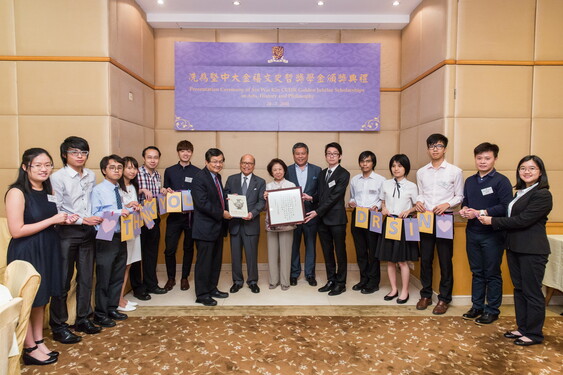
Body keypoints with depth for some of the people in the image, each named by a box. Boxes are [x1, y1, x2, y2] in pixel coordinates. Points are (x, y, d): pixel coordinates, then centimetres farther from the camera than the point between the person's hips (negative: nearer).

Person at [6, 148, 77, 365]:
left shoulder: (48, 191, 8)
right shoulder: (17, 192, -16)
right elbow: (16, 231, -20)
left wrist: (63, 220, 2)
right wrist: (52, 220, -18)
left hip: (48, 249, 7)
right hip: (26, 253, -7)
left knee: (41, 298, 16)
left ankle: (39, 342, 30)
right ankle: (30, 350, 22)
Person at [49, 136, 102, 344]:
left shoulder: (91, 176, 7)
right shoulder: (58, 177, -9)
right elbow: (55, 211, -13)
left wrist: (96, 219, -1)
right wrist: (81, 219, -19)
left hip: (88, 232, 5)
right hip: (67, 233, -5)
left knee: (86, 277, 13)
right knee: (63, 280, 4)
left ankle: (83, 319, 28)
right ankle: (58, 326, 18)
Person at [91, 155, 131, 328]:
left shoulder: (119, 190, 11)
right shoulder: (98, 190, -9)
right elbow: (95, 215, -17)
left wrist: (129, 209, -3)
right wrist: (117, 212, -25)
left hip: (121, 237, 7)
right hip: (106, 238, -7)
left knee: (118, 276, 15)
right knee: (103, 277, 4)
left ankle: (112, 308, 31)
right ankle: (100, 314, 19)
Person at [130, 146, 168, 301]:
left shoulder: (158, 175, 9)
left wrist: (163, 192, 1)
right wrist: (142, 190, -26)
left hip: (154, 219, 6)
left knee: (152, 252, 15)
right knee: (137, 253, 6)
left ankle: (151, 284, 29)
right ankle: (137, 288, 19)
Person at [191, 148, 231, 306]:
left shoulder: (217, 176, 13)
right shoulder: (199, 178, -16)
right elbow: (203, 203, -23)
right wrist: (221, 213, -19)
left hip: (218, 226, 9)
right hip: (205, 227, -9)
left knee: (216, 260, 17)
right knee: (204, 262, 1)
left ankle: (212, 288, 31)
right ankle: (201, 294, 14)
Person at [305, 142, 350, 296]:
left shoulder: (344, 174, -7)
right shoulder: (322, 173, 15)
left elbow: (334, 197, -15)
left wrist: (317, 212, -17)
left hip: (337, 219, -6)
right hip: (322, 219, 6)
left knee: (340, 252, 5)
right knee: (327, 252, 13)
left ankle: (340, 284, 17)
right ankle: (331, 281, 26)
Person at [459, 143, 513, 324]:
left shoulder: (501, 181, -8)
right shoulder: (470, 181, 11)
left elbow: (506, 207, -17)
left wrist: (480, 213, -21)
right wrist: (465, 210, -5)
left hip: (493, 234, -5)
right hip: (472, 233, 6)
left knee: (492, 274, 6)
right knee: (477, 272, 14)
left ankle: (492, 310, 20)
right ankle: (477, 307, 26)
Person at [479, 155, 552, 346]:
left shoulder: (543, 195, -13)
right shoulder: (520, 192, 14)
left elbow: (523, 220, -20)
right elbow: (512, 217, 10)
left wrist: (493, 221, -13)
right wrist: (489, 218, -6)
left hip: (532, 250, -9)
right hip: (515, 247, 9)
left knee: (532, 292, 2)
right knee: (519, 289, 15)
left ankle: (534, 334, 16)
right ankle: (522, 328, 27)